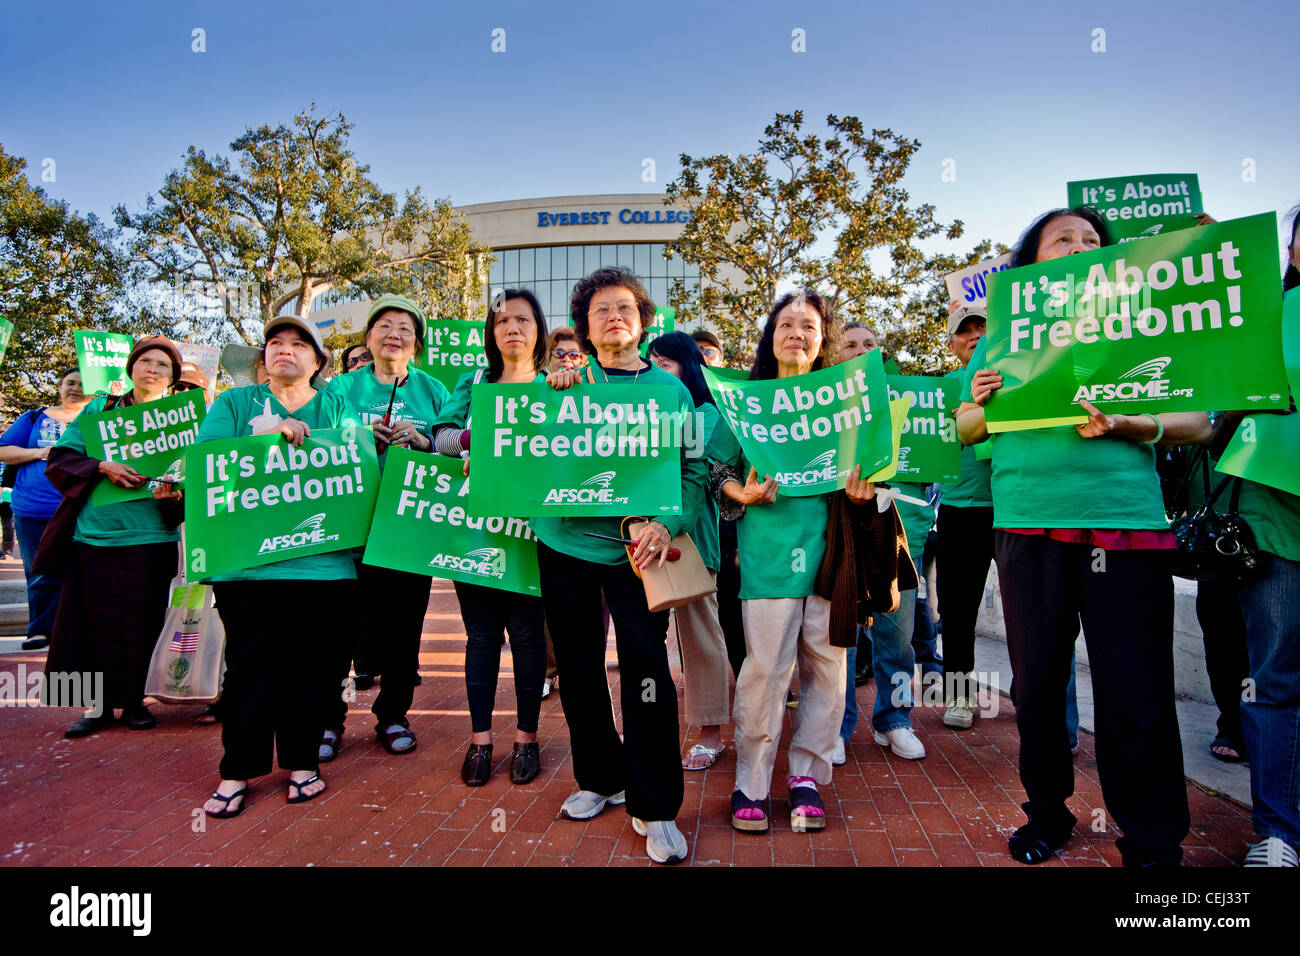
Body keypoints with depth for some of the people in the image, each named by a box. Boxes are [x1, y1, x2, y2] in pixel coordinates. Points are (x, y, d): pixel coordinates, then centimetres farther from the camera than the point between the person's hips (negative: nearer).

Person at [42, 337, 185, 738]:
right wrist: (102, 467, -13)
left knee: (142, 624, 5)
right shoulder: (99, 408, 8)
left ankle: (135, 701, 20)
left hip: (150, 537, -1)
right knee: (95, 621, 4)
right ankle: (99, 705, 18)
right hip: (94, 534, 1)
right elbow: (60, 457, 4)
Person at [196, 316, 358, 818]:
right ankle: (237, 769, 18)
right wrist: (267, 437, -12)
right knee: (249, 662, 3)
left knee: (309, 661, 5)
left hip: (322, 560, 0)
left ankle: (302, 760, 21)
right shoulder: (234, 402, 15)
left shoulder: (338, 406, 15)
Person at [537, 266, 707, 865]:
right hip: (564, 544, 3)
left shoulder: (670, 388, 3)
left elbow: (696, 467, -2)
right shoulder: (569, 385, 7)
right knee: (578, 666, 12)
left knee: (646, 669, -4)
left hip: (633, 548, -2)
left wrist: (668, 523, -18)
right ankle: (600, 779, 32)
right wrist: (553, 397, -9)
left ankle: (654, 808, 10)